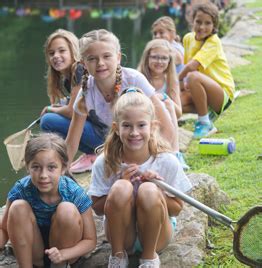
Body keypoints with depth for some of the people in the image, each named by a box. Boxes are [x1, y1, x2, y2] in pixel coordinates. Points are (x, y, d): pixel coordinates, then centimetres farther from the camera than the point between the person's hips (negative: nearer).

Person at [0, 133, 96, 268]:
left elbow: (90, 240, -15)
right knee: (18, 207, -25)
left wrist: (62, 254, -33)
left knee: (67, 210, -29)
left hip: (65, 249, -1)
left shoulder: (75, 193, -23)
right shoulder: (21, 190, -20)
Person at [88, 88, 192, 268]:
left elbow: (177, 209, -4)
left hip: (156, 235, 0)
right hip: (122, 235, 0)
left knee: (148, 191, -31)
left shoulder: (167, 161, -14)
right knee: (121, 188, -30)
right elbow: (97, 208, -5)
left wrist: (157, 191, -24)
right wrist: (120, 186, -22)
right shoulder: (104, 163, -12)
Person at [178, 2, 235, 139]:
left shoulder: (214, 42, -17)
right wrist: (184, 83, -8)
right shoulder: (188, 38, 4)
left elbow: (192, 66, -27)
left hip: (223, 94, -6)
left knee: (194, 76, -35)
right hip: (203, 91, 7)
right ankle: (208, 114, 2)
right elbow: (187, 65, 9)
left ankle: (204, 123, -19)